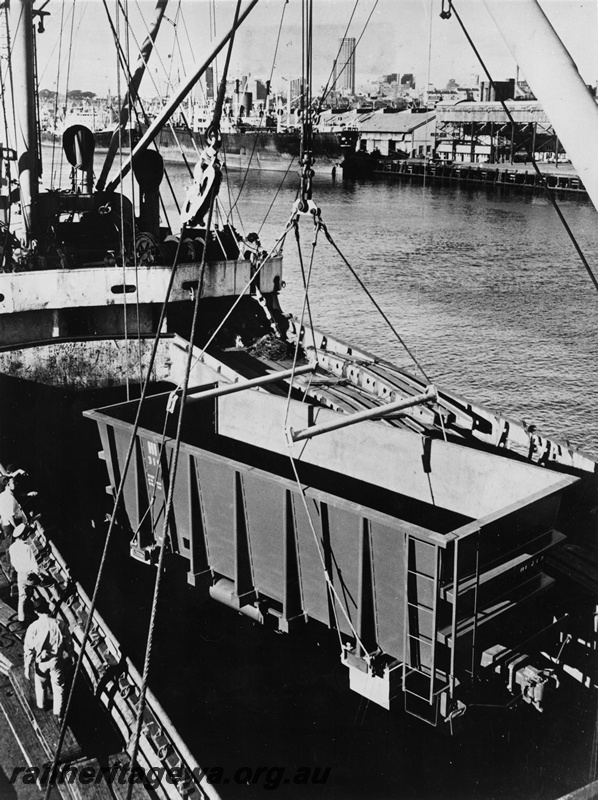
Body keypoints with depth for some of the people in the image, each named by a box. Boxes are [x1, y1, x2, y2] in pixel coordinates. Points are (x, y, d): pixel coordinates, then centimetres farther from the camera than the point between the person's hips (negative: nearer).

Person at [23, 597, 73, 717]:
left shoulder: (33, 627, -19)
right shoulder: (60, 625, -16)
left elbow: (29, 649, -12)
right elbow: (69, 644, -7)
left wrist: (27, 666, -1)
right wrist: (68, 658, 9)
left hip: (41, 662, 0)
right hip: (57, 661, 0)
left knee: (40, 685, 27)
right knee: (58, 687, 18)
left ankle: (41, 705, 49)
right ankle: (58, 712, 30)